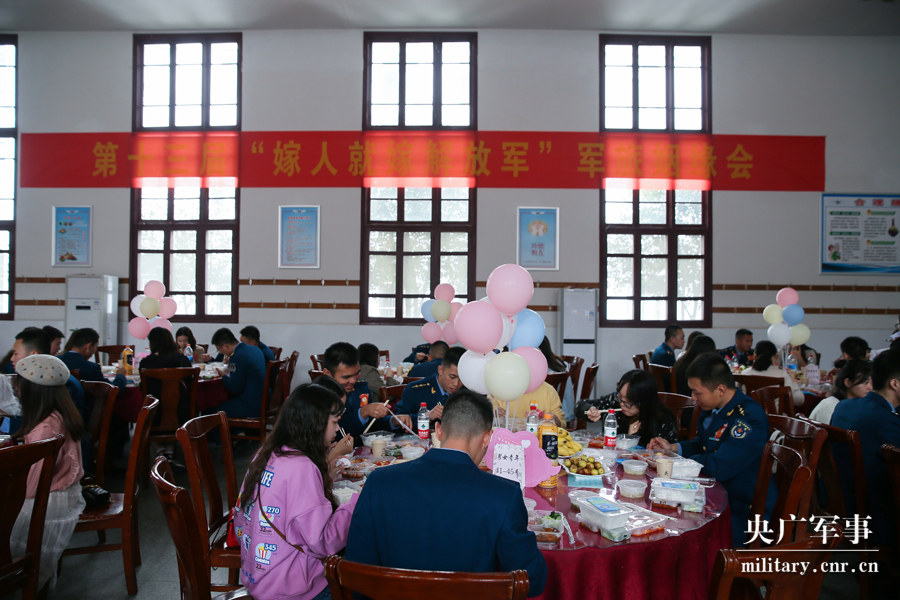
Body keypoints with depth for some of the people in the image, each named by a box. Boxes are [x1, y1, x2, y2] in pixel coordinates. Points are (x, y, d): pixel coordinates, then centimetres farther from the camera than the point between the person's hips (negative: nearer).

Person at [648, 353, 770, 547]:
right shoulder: (714, 408, 5)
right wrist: (673, 448, 4)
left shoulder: (750, 418, -24)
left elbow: (719, 467, -30)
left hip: (744, 512, -9)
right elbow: (702, 444, 22)